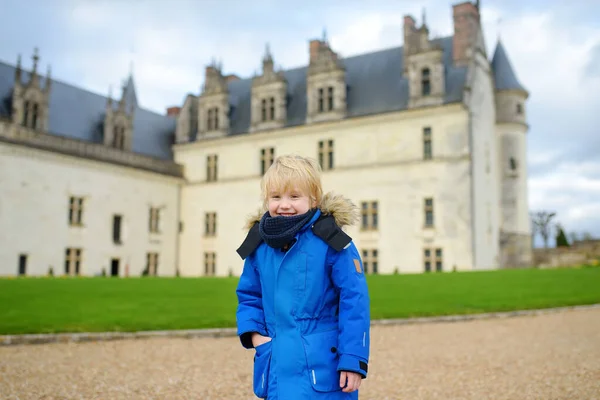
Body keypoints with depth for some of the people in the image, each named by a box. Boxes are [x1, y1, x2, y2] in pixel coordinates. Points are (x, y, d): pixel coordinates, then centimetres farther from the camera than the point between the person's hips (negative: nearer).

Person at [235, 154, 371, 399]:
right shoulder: (259, 245, 3)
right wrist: (253, 332, -1)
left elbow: (354, 301, -12)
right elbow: (249, 295, 16)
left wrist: (354, 358, -13)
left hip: (323, 364, -4)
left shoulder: (331, 241, -13)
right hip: (278, 364, 5)